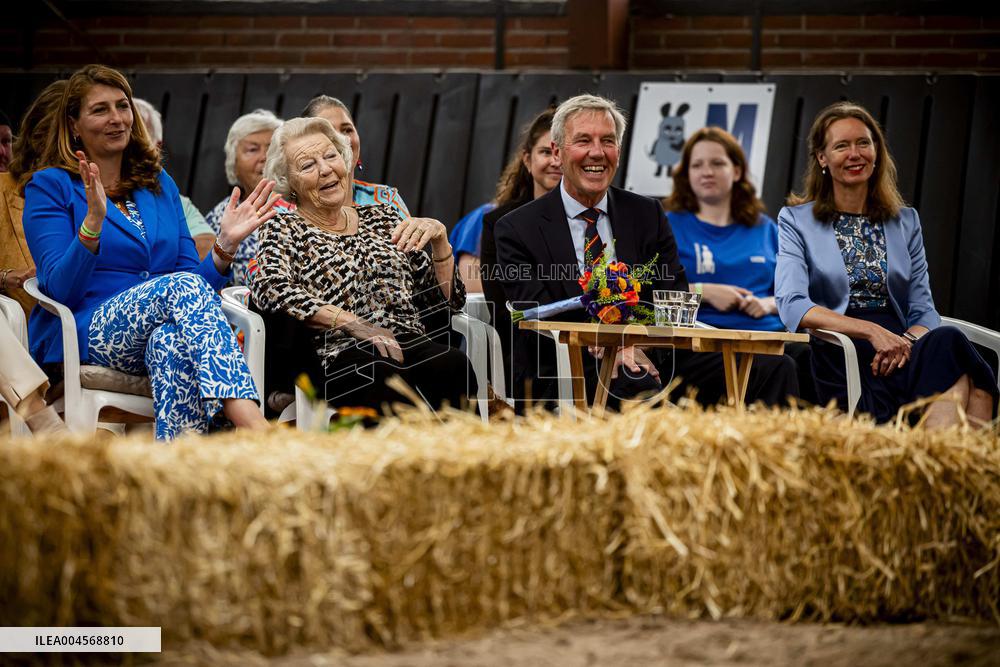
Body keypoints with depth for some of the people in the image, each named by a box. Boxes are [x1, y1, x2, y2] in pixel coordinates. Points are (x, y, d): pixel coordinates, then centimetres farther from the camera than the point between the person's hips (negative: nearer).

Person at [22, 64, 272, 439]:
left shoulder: (159, 184, 21)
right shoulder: (50, 186, 7)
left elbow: (201, 280, 18)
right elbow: (61, 288, -6)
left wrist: (225, 247, -2)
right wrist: (93, 223, -21)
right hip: (85, 336, -4)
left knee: (169, 341, -37)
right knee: (183, 287, -33)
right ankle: (257, 431, -52)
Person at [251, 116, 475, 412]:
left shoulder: (381, 217, 24)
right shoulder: (284, 229, 13)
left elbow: (450, 299, 22)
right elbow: (269, 289, -10)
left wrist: (439, 238, 4)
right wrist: (353, 323, -19)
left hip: (411, 344, 4)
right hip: (336, 354, -4)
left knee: (453, 365, -32)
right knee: (384, 374, -39)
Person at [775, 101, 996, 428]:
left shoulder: (905, 221, 22)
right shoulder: (796, 221, 10)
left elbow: (923, 311, 14)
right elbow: (792, 306, -5)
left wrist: (906, 344, -11)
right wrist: (871, 331, -19)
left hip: (898, 352, 4)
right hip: (839, 361, -4)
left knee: (945, 341, -35)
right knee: (950, 344, -33)